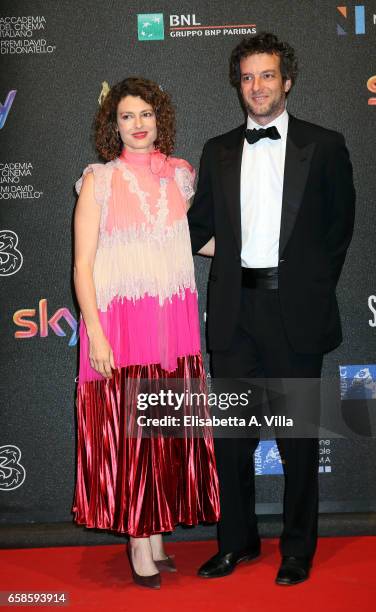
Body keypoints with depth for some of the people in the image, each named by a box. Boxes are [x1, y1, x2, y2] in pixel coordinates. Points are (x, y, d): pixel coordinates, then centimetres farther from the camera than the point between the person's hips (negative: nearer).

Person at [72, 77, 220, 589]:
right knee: (129, 433, 1)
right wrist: (95, 332, -14)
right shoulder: (99, 181, -1)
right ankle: (138, 546, 14)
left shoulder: (179, 175, 10)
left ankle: (157, 536, 23)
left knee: (170, 431, 8)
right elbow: (83, 264, -6)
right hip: (121, 323, -4)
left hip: (174, 323, 4)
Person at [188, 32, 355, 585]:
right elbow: (199, 223, 13)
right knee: (231, 432, 10)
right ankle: (237, 540, 28)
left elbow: (340, 225, 6)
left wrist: (315, 289, 3)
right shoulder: (218, 151, 11)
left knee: (298, 435, 8)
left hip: (295, 309, -3)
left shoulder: (324, 146, 2)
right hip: (234, 309, 3)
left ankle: (298, 549, 25)